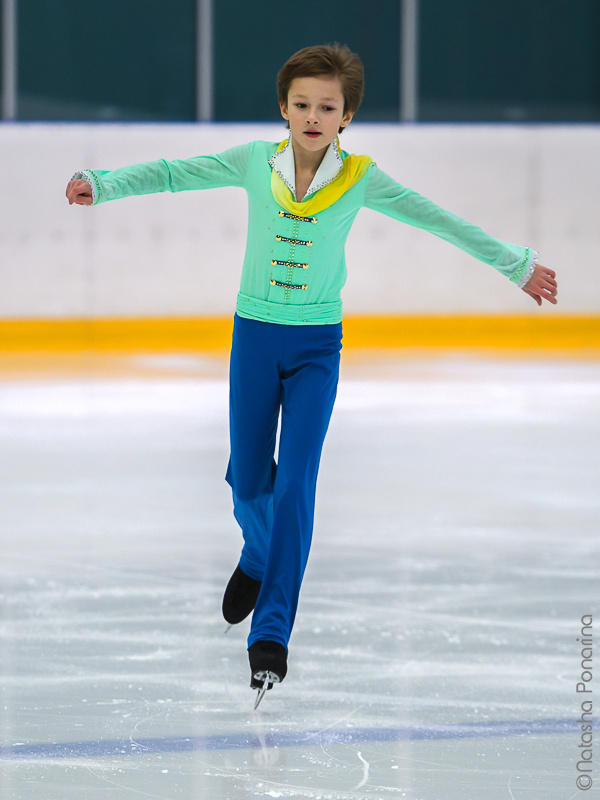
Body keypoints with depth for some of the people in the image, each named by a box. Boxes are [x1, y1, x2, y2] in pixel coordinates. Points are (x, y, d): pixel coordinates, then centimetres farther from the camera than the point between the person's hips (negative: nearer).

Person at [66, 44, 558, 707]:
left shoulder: (360, 179, -6)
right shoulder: (256, 162, -4)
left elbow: (439, 221, 0)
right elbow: (174, 174, 0)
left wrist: (514, 265, 3)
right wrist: (103, 184, -10)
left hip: (316, 350, -1)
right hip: (254, 337, 1)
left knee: (294, 485, -12)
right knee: (249, 481, 6)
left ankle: (271, 633, -11)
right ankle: (257, 559, 42)